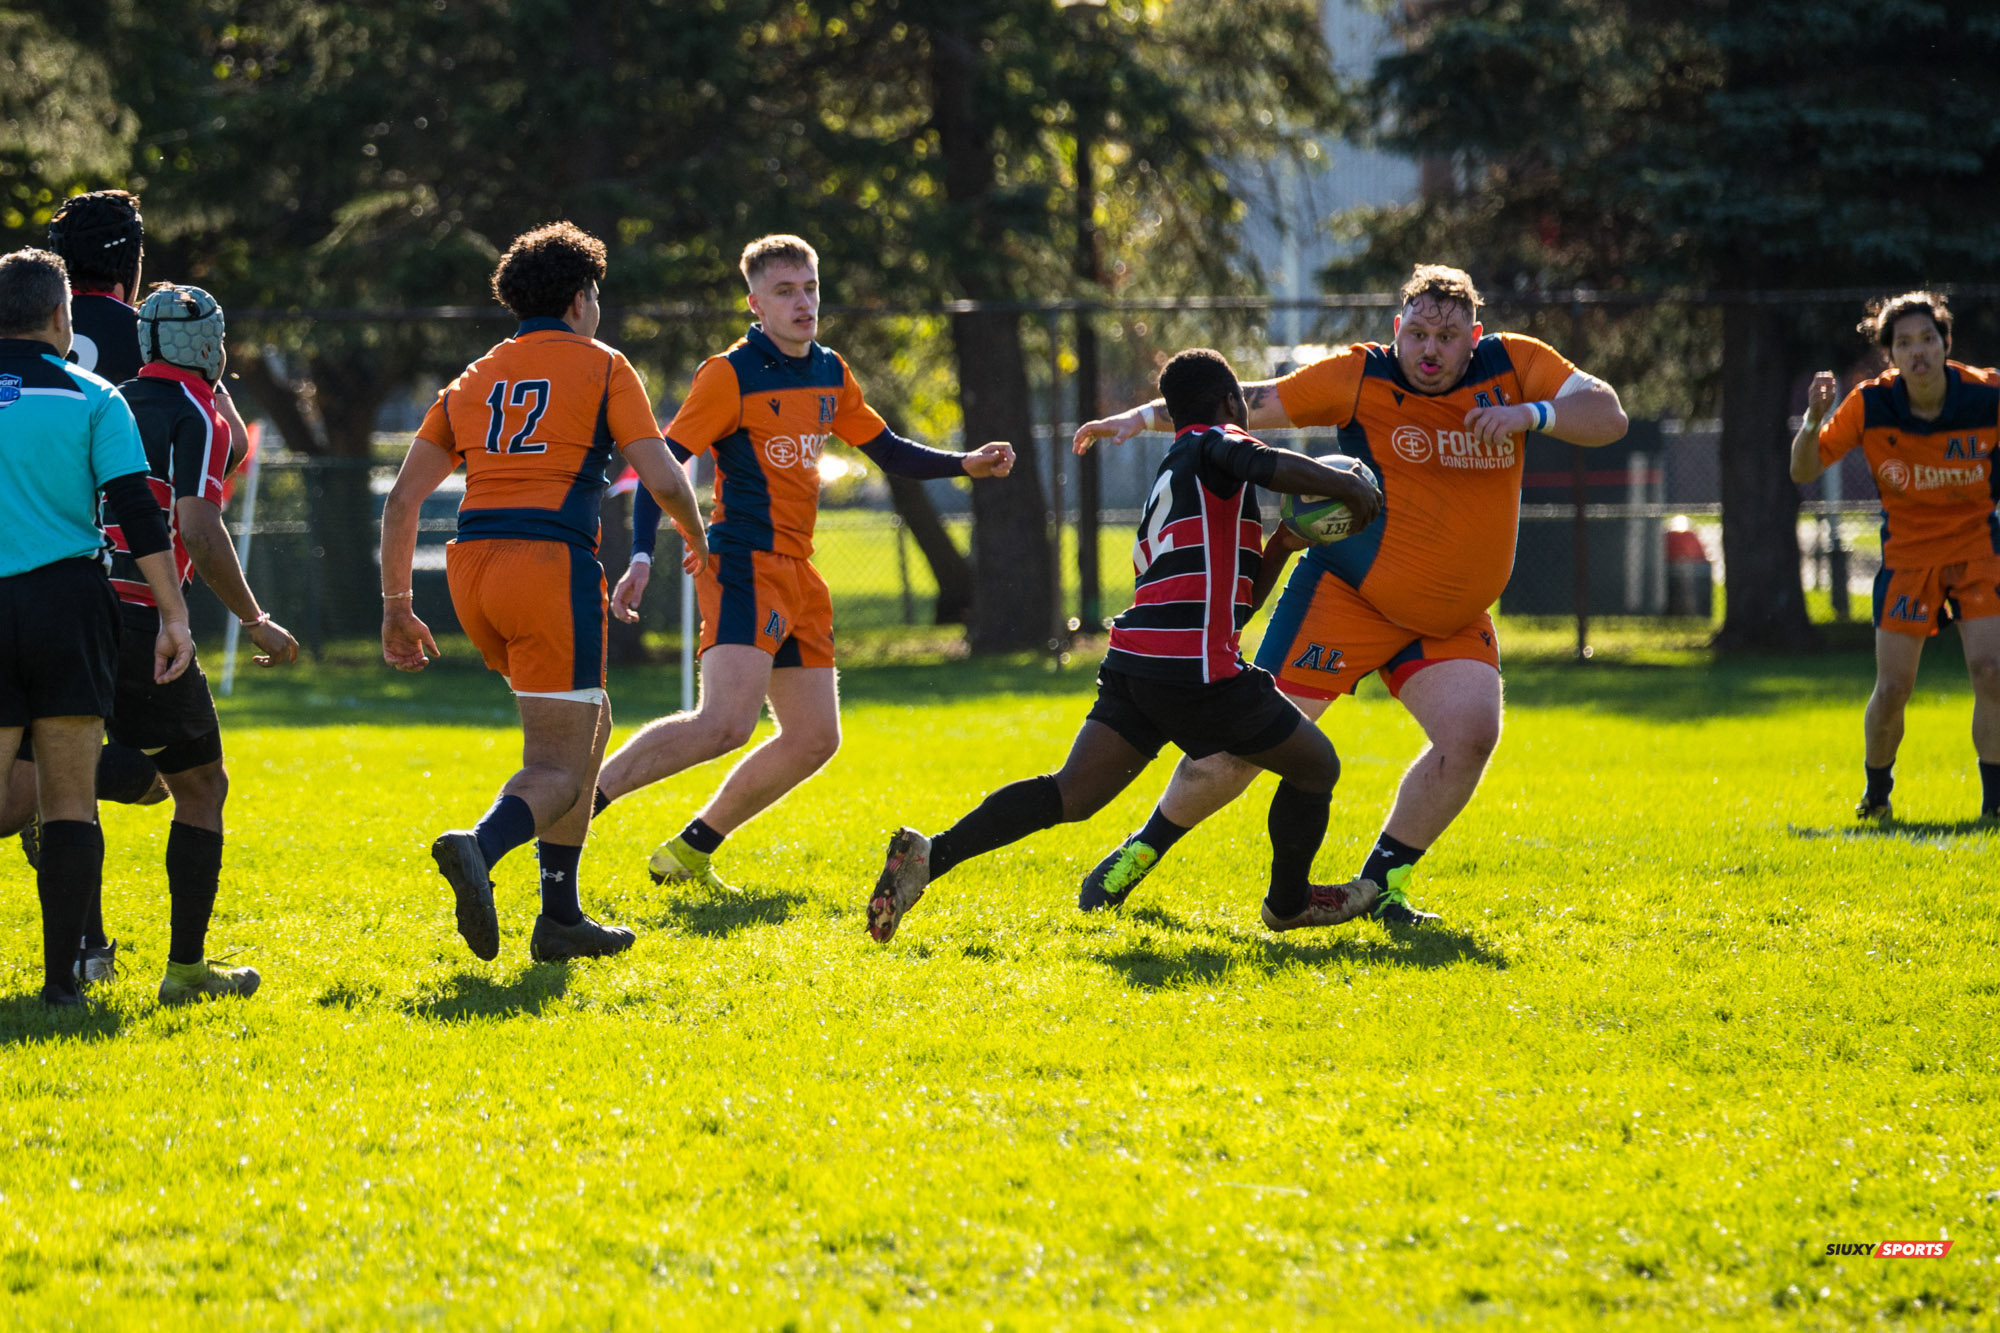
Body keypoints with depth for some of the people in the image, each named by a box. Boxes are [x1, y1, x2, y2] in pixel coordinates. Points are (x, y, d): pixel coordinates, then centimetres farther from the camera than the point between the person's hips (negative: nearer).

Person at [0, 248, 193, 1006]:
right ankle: (62, 976, 0)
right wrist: (174, 615, -4)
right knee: (71, 803, 3)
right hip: (67, 602, -1)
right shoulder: (91, 398, 2)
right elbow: (137, 515, -5)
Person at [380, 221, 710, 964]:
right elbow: (663, 480, -1)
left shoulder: (473, 381, 19)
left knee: (589, 726, 24)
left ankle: (562, 917, 19)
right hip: (553, 563, -6)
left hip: (473, 567, 6)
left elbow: (402, 499, 13)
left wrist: (397, 609, 18)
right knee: (558, 769, -7)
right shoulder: (600, 366, 6)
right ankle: (480, 847, -40)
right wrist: (698, 542, 19)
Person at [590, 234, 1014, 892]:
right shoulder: (731, 375, -9)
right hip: (744, 565, -8)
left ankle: (691, 849, 17)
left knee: (814, 738, 9)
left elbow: (887, 449, 24)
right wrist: (640, 557, -21)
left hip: (798, 575, 8)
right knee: (726, 721, -26)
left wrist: (965, 464, 9)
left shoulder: (830, 374, 13)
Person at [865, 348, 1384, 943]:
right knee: (1316, 765, 12)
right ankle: (1290, 902, 30)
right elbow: (1274, 467, -21)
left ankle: (932, 854, -16)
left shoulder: (1169, 479, 29)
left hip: (1134, 662, 8)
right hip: (1195, 666, -8)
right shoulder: (1214, 446, 3)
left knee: (1069, 795, 0)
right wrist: (1345, 484, -5)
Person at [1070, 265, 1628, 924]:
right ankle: (1144, 850, 15)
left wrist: (1533, 414, -26)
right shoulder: (1361, 377, -11)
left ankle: (1382, 884, -1)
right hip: (1347, 596, -3)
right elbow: (1252, 403, -8)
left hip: (1451, 619, 3)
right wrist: (1144, 417, -15)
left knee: (1472, 733, -18)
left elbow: (1608, 416, -7)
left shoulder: (1515, 365, -3)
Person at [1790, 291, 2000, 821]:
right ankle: (1875, 793, 23)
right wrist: (1813, 420, -27)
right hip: (1906, 553, 0)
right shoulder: (1871, 404, -15)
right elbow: (1804, 471, -9)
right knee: (1892, 688, -3)